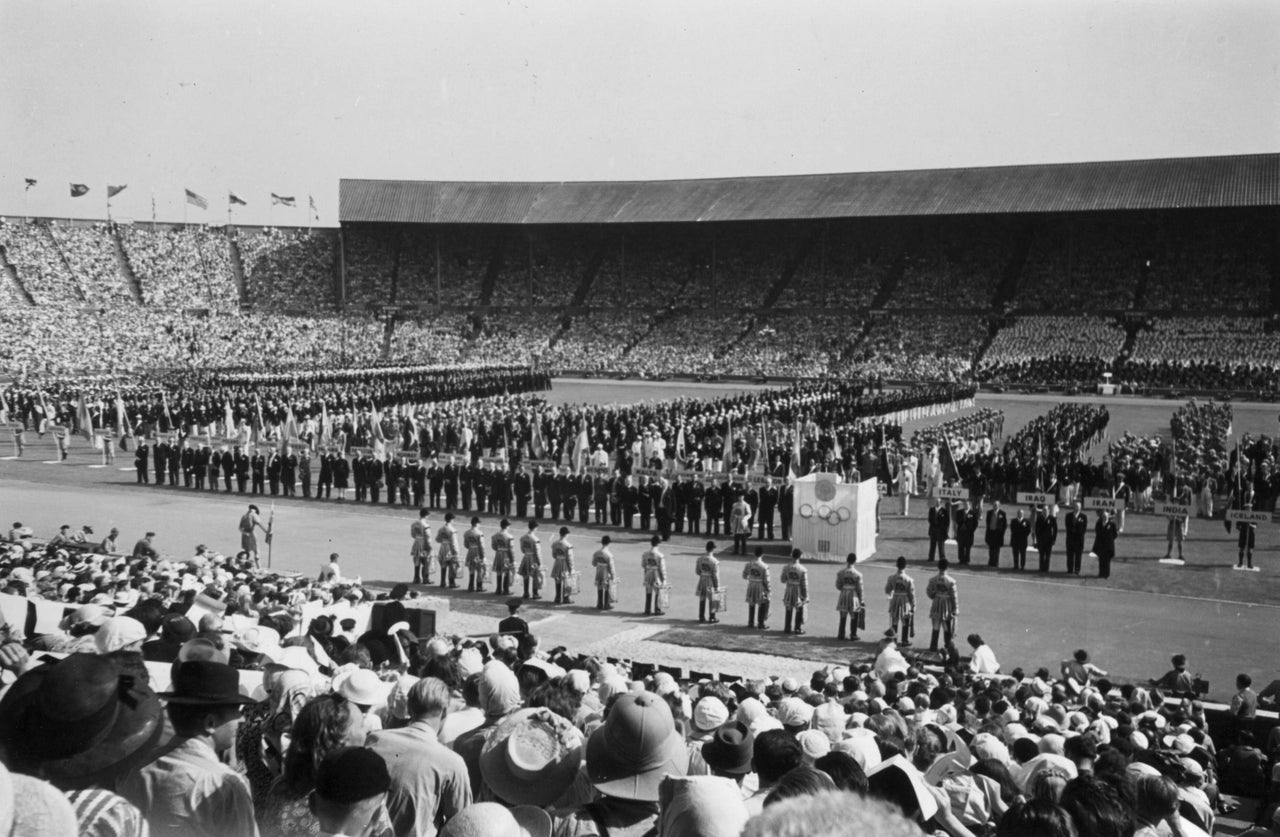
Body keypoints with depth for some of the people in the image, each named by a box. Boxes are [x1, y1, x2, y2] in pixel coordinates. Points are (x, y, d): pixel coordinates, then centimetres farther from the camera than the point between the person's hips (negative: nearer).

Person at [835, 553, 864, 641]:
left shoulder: (840, 573, -4)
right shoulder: (857, 574, -11)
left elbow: (838, 586, 0)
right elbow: (860, 589, -7)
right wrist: (861, 600, 3)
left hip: (843, 596, 3)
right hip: (854, 596, -3)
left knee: (843, 617, 13)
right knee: (854, 617, 9)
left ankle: (841, 634, 17)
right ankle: (853, 635, 13)